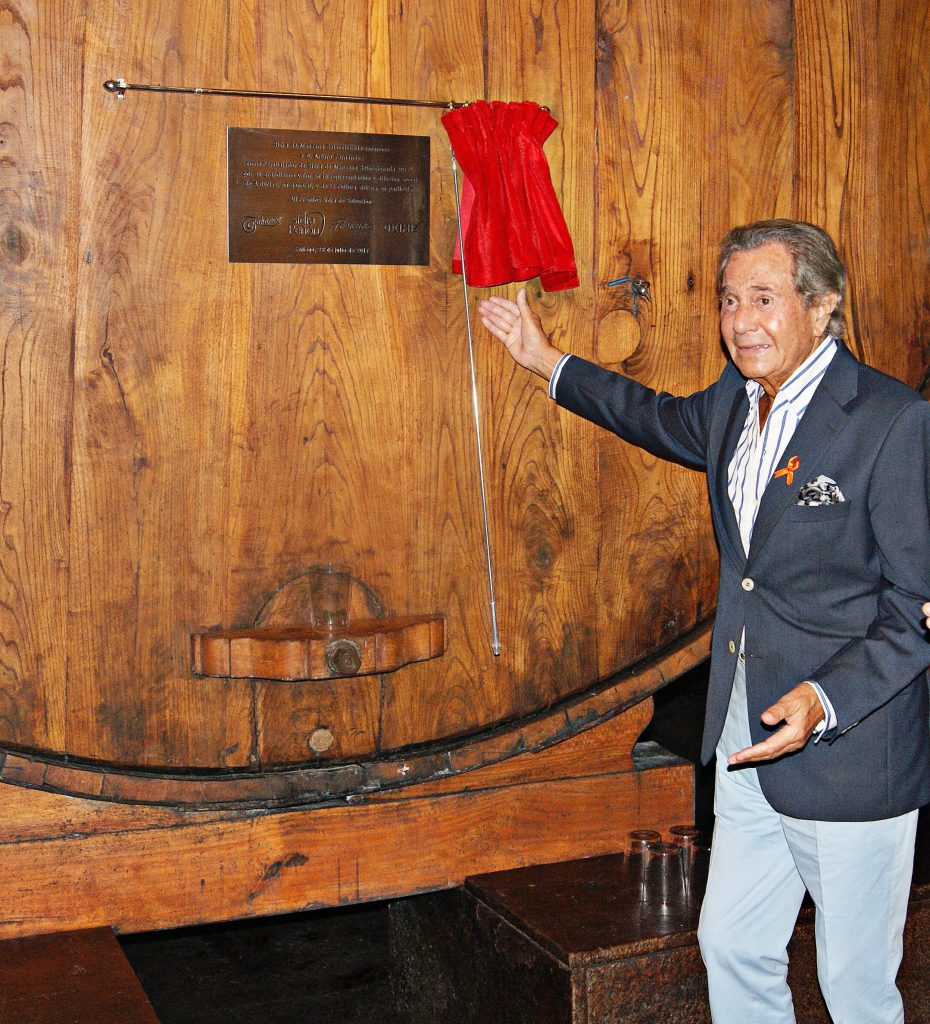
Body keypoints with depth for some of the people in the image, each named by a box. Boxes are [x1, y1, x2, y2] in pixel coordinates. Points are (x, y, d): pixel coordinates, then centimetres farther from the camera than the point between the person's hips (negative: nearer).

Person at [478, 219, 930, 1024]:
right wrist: (549, 362, 34)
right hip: (747, 743, 7)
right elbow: (667, 420, 29)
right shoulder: (736, 400, 6)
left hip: (850, 751, -7)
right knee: (731, 946, 18)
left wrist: (826, 700, -29)